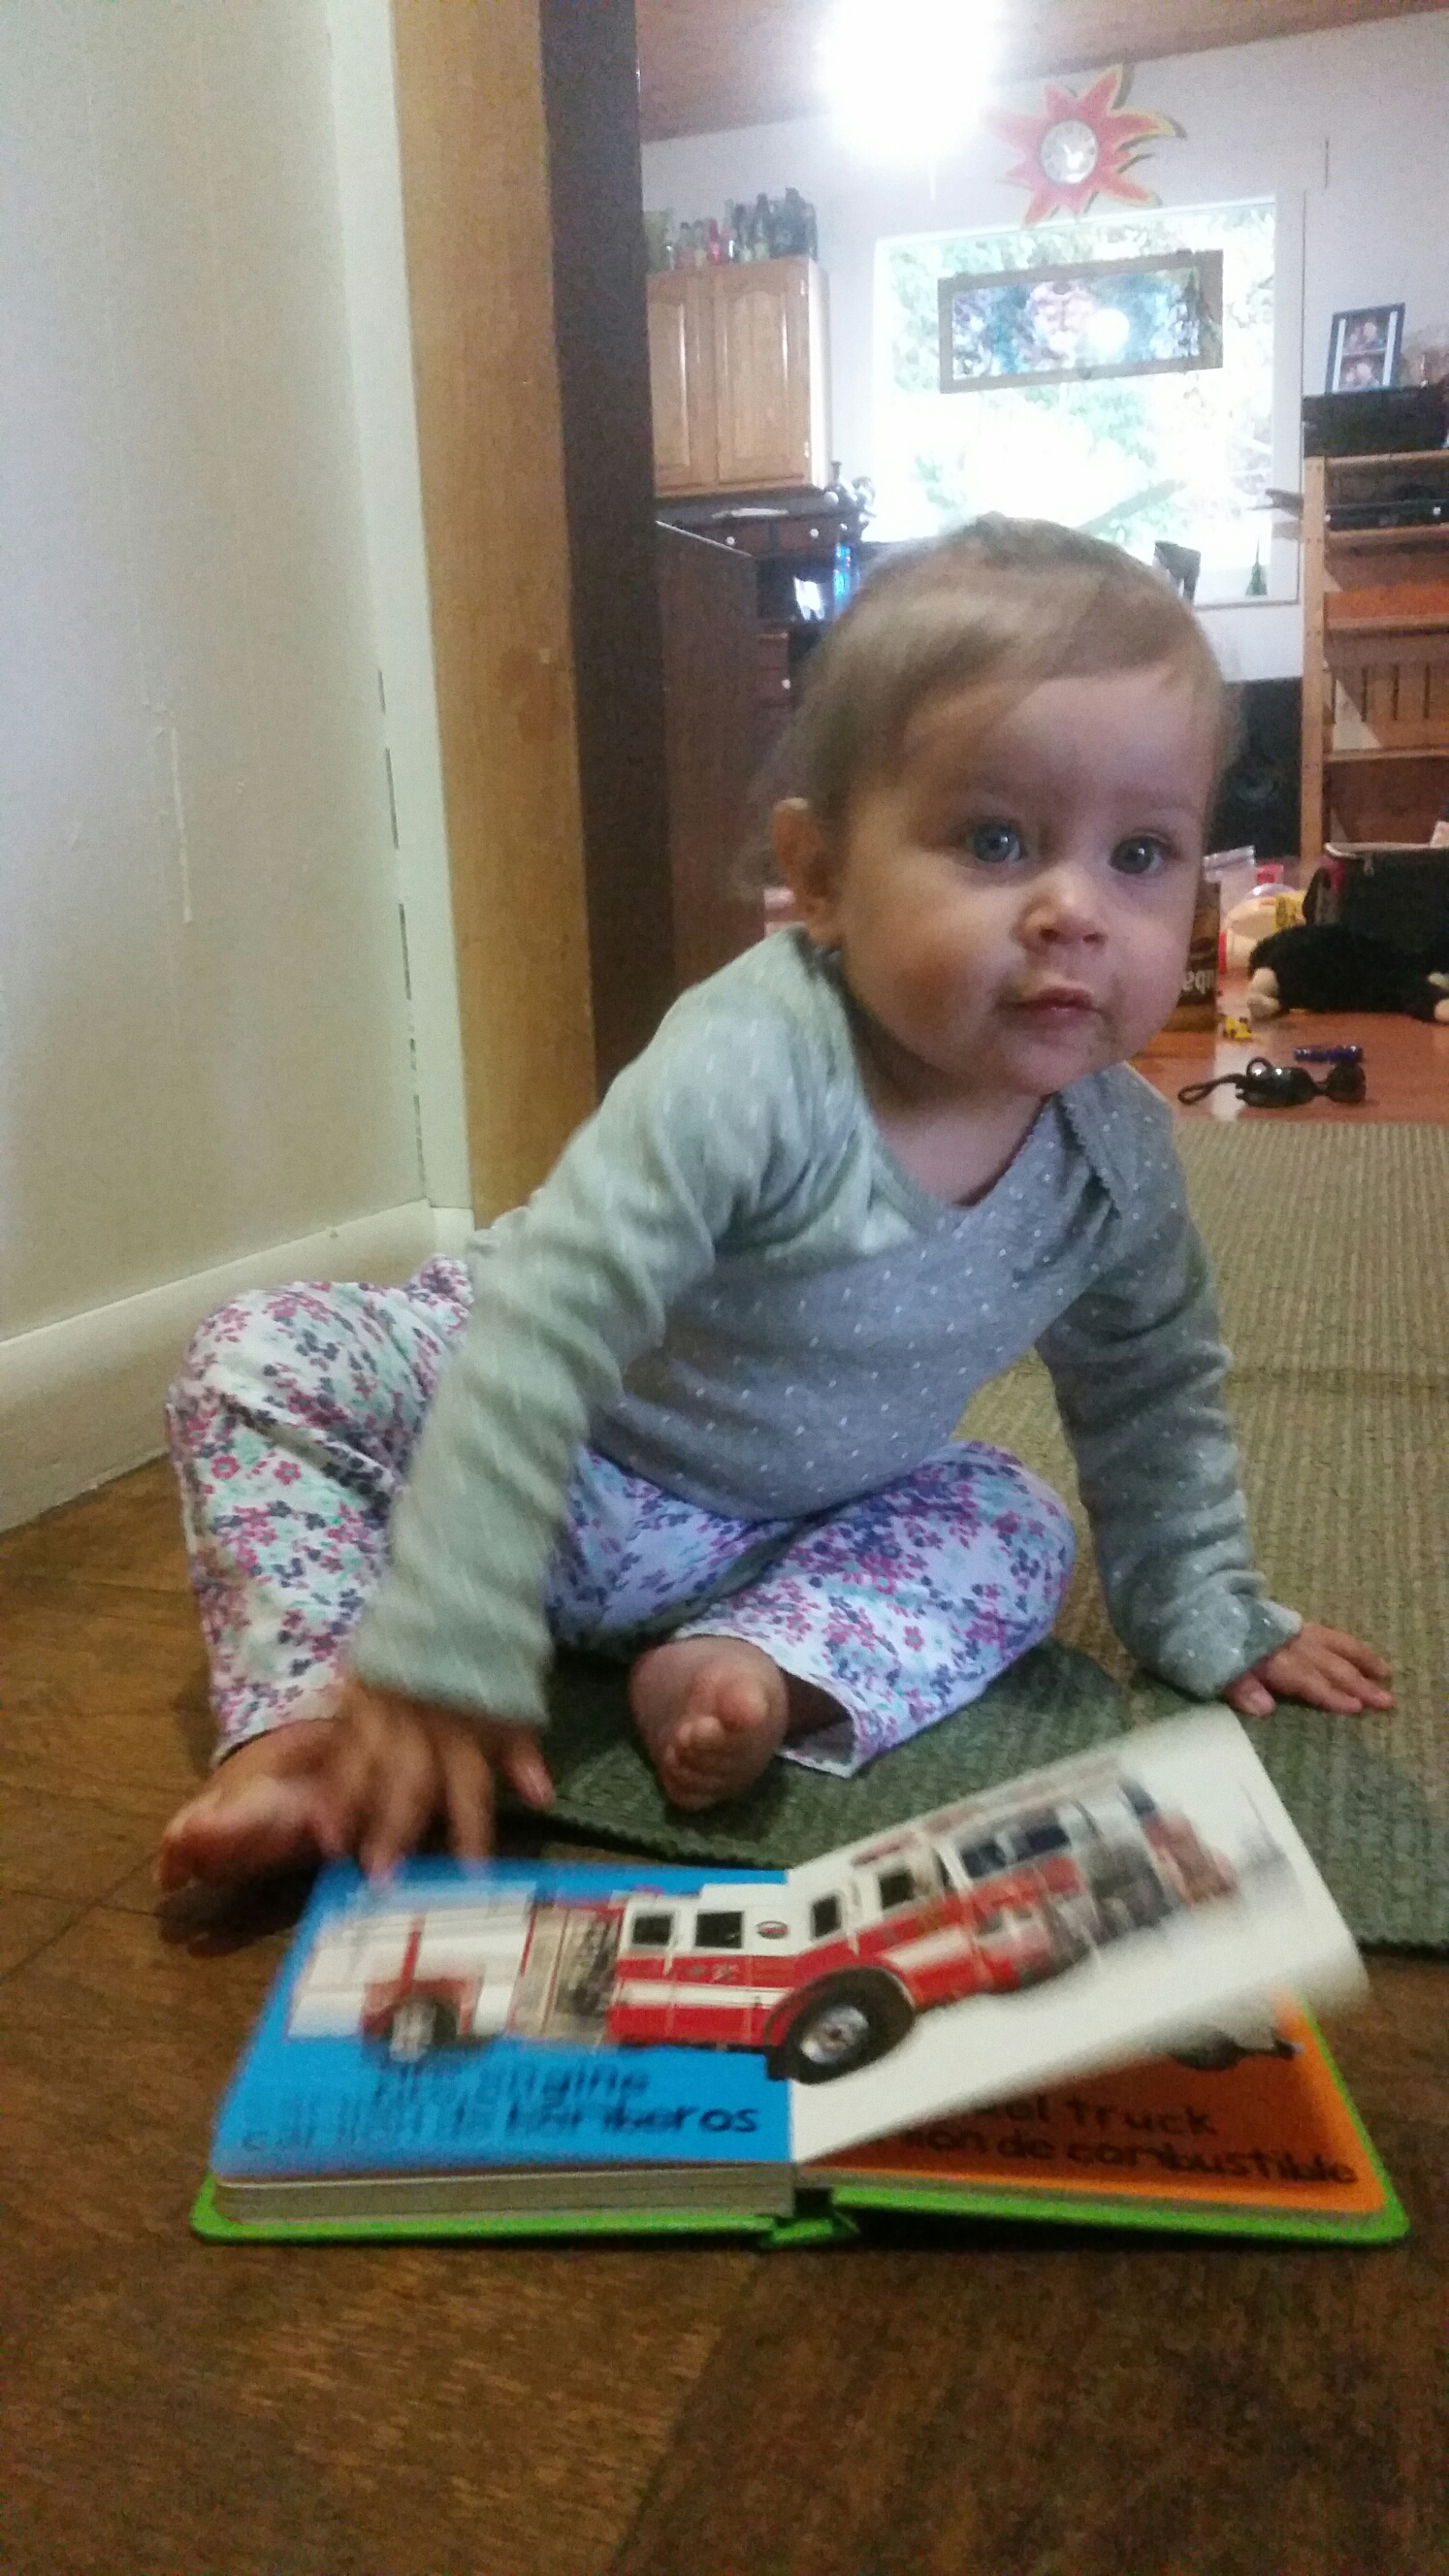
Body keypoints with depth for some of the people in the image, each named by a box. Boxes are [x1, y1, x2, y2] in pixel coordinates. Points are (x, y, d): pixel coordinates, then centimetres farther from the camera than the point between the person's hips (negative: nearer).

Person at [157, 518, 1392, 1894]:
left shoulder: (1119, 1153, -15)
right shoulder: (750, 1069, -35)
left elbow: (1154, 1394, 3)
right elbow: (545, 1326, -38)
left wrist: (1203, 1615, 5)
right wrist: (445, 1661, -41)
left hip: (786, 1517, 5)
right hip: (548, 1433, -4)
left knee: (1016, 1535, -8)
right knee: (262, 1358, -20)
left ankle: (754, 1666, -24)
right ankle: (304, 1725, -21)